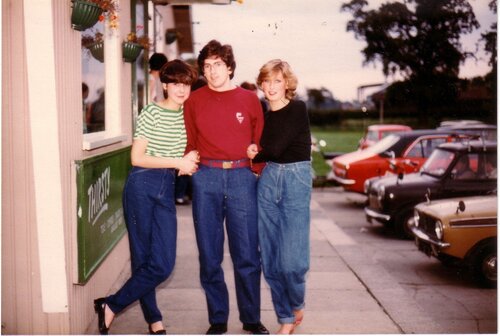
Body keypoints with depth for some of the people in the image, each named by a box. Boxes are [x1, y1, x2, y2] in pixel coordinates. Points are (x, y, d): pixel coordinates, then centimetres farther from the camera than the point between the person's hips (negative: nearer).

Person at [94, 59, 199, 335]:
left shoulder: (187, 115, 10)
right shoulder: (151, 113, -6)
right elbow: (136, 158, -11)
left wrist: (188, 163, 1)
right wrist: (178, 162, -11)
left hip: (166, 190, 5)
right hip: (142, 186, -5)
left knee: (163, 265, -2)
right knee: (142, 258, 2)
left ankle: (111, 306, 13)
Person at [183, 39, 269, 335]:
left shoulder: (249, 100, 8)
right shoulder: (194, 101, 9)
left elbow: (260, 142, 9)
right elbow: (189, 143, 12)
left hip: (242, 177, -1)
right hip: (206, 179, 1)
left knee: (247, 254, 1)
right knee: (210, 254, 5)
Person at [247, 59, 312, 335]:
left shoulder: (298, 109, -5)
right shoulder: (265, 116, 12)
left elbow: (276, 149, -11)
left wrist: (256, 155, 6)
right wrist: (258, 157, -6)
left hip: (296, 179, -5)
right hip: (268, 180, 6)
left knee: (291, 260, -9)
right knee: (270, 259, 4)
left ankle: (297, 306, 20)